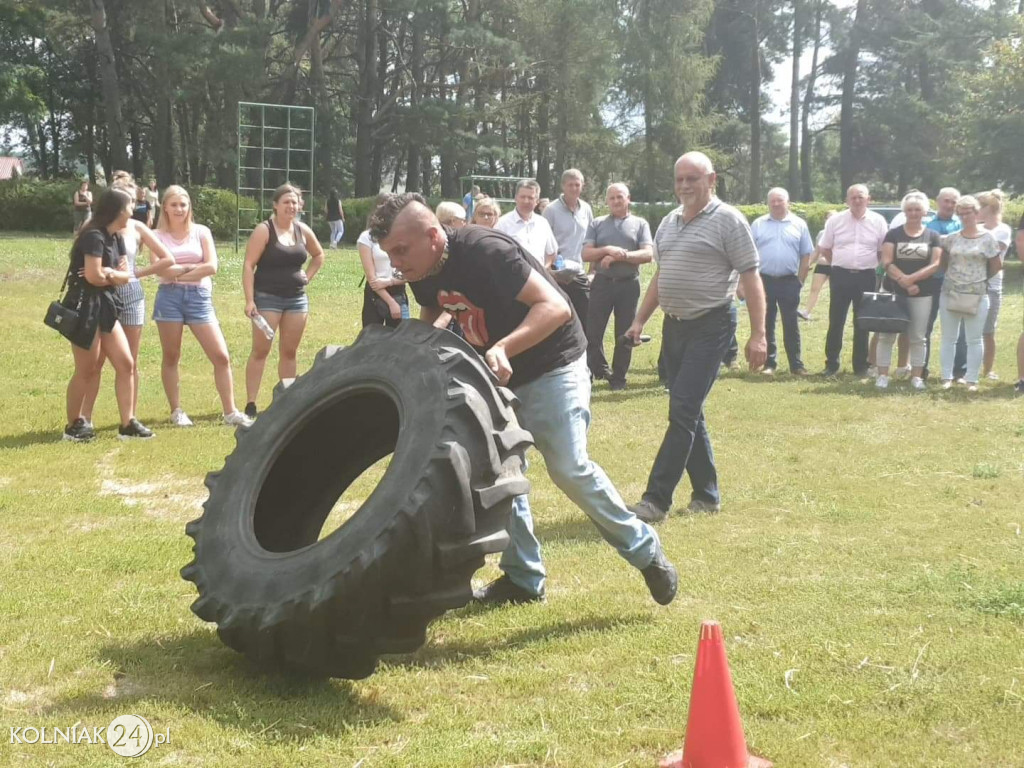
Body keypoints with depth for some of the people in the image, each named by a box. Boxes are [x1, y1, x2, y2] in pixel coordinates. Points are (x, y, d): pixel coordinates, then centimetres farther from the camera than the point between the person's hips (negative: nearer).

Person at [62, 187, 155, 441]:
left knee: (125, 363, 4)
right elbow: (93, 276, -23)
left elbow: (125, 275, 8)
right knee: (86, 370, 0)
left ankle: (127, 424, 8)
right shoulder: (94, 236, -17)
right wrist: (114, 276, -2)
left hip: (104, 307, 9)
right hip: (85, 307, -9)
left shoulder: (113, 238, 12)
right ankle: (73, 425, 15)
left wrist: (108, 274, -14)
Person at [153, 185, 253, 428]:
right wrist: (192, 266, -7)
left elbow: (212, 267, -6)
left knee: (221, 356, -4)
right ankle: (176, 411, 17)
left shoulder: (201, 232, 5)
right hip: (169, 297, -1)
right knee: (171, 357, 7)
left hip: (199, 297, 1)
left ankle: (230, 412, 3)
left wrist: (178, 272, -8)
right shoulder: (158, 235, 3)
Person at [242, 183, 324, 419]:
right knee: (260, 350, -6)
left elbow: (319, 255, 27)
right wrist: (249, 300, -19)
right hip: (268, 298, -5)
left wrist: (308, 276, 11)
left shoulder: (303, 231, 8)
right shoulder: (264, 231, -8)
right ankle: (250, 404, -4)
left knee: (289, 352, 9)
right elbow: (248, 265, -12)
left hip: (297, 298, 5)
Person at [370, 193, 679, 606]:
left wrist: (503, 348, -48)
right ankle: (523, 578, 16)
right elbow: (430, 317, 17)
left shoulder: (484, 251, -30)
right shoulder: (424, 272, -6)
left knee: (569, 468, -14)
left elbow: (555, 307, -35)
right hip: (497, 372, 8)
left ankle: (644, 549, 4)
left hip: (552, 365, -8)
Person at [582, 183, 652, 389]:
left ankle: (618, 377, 16)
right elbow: (586, 254, 0)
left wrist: (619, 256, -15)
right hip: (602, 283, 1)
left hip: (629, 284, -1)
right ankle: (600, 370, 20)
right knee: (592, 332, 1)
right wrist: (607, 250, -17)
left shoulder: (640, 224, 5)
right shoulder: (597, 224, 9)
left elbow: (648, 254, -6)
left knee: (624, 334, 5)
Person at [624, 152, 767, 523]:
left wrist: (758, 335, -16)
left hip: (710, 326, -8)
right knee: (688, 413, 11)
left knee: (683, 412, -11)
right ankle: (707, 494, 21)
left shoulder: (728, 220, -8)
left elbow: (750, 278, -11)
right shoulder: (669, 223, 13)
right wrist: (639, 321, 17)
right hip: (675, 325, 8)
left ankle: (656, 500, -11)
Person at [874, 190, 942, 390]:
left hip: (923, 293, 1)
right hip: (893, 291, 0)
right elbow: (886, 262, -5)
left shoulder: (933, 236, 6)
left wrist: (911, 278, -15)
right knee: (887, 334, 0)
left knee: (917, 337, 6)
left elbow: (935, 265, -3)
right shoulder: (893, 234, 4)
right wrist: (904, 281, -17)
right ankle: (883, 375, 4)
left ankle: (916, 376, 13)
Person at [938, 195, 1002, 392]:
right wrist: (953, 275, 5)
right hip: (950, 294, 2)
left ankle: (972, 379, 7)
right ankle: (947, 377, 13)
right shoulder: (951, 239, 5)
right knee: (948, 338, 6)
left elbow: (997, 265, 5)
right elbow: (943, 262, 15)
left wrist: (980, 277, 10)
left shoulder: (987, 238, -1)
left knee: (974, 339, 2)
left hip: (977, 296, -2)